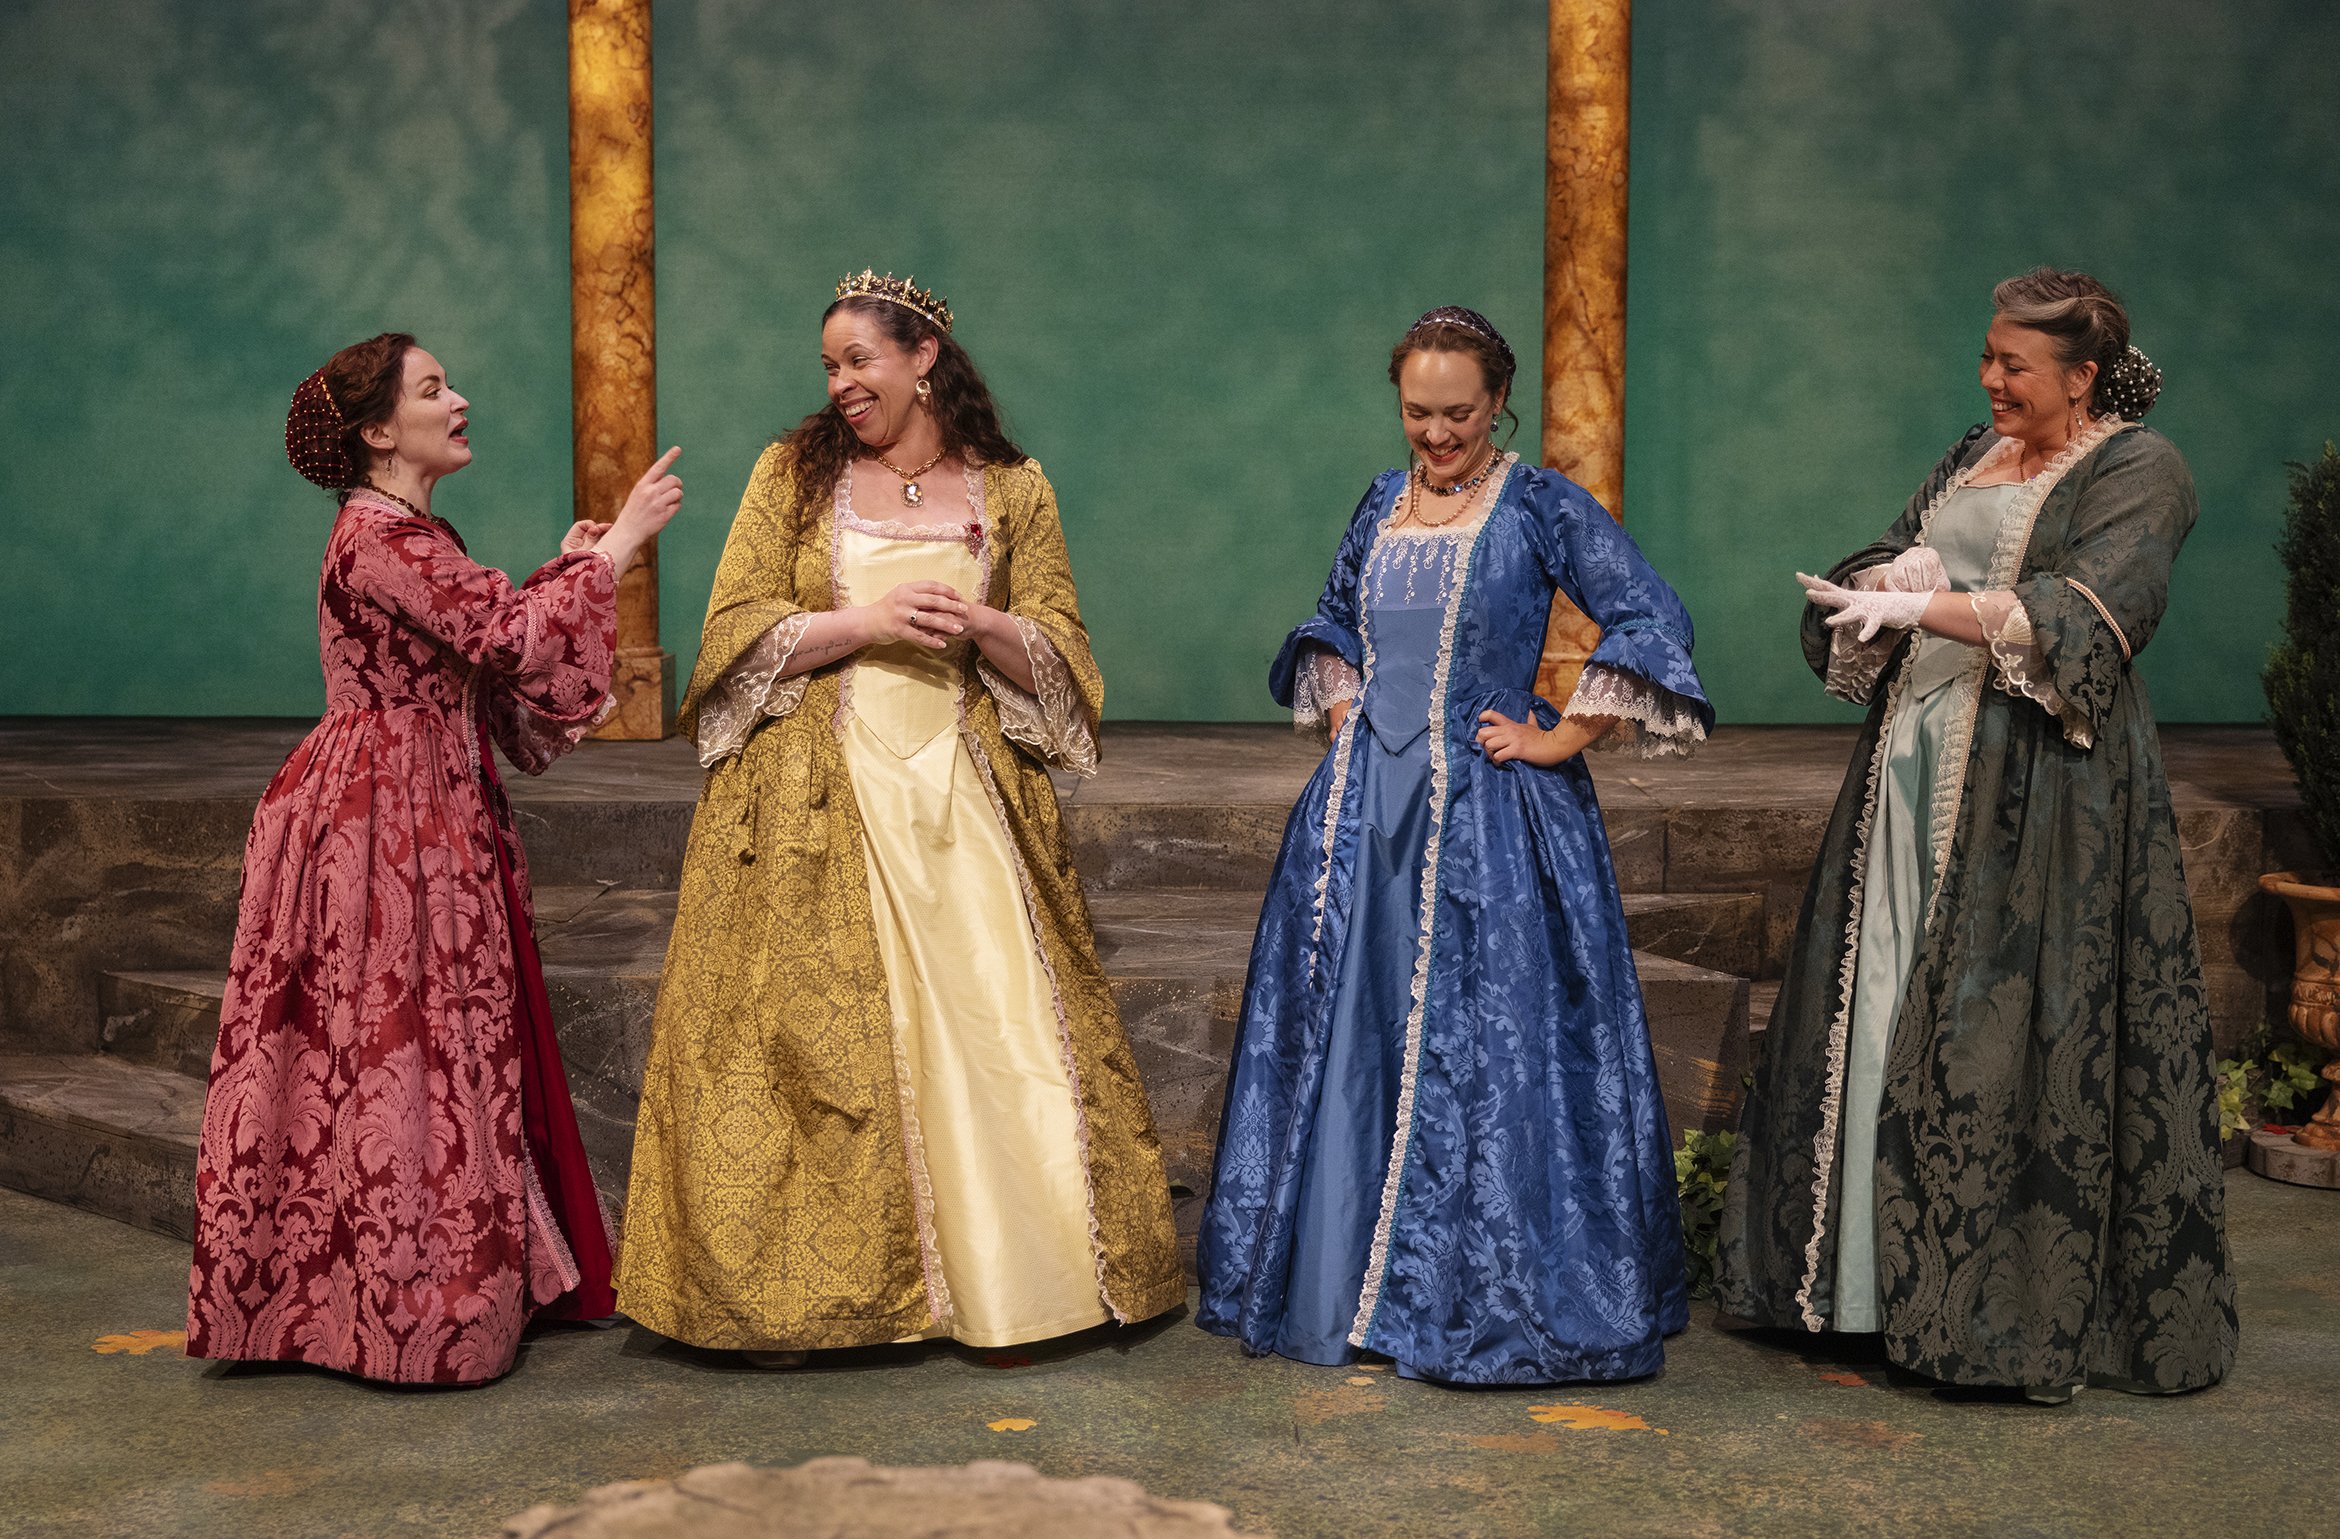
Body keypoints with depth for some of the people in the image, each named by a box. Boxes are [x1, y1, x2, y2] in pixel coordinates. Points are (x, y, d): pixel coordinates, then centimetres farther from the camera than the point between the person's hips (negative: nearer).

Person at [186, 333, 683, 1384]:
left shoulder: (414, 535, 15)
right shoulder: (378, 537, -17)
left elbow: (478, 652, 17)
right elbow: (511, 637, -23)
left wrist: (564, 570, 13)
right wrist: (619, 543, -16)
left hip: (431, 815, 10)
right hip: (383, 820, -10)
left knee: (444, 1043, 12)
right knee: (398, 1049, -3)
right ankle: (400, 1308, 7)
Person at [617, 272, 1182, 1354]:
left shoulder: (1012, 488, 9)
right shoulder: (792, 472, 7)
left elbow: (1059, 654, 7)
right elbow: (737, 631, 0)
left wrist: (978, 625, -13)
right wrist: (868, 623, -12)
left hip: (961, 790, 1)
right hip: (817, 798, -1)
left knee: (988, 1016, -2)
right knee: (807, 1026, -4)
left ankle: (999, 1274, 9)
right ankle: (783, 1283, 6)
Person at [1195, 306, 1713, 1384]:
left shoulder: (1542, 508, -4)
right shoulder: (1383, 504, 12)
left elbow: (1651, 620, -10)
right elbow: (1330, 621, 28)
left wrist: (1566, 737, -10)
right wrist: (1339, 711, 12)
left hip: (1490, 817, -5)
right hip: (1367, 809, 6)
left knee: (1483, 1044, -3)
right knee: (1346, 1039, 9)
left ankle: (1490, 1297, 9)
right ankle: (1342, 1280, 22)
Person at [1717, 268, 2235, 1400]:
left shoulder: (2139, 469, -2)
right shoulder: (1976, 455, 19)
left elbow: (2081, 615, -18)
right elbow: (1867, 582, 14)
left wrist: (1928, 605, -23)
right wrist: (1894, 574, -9)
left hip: (2037, 785, -7)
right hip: (1916, 756, 7)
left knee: (2004, 1024, -8)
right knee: (1884, 1005, 5)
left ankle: (2022, 1305, 2)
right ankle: (1872, 1273, 14)